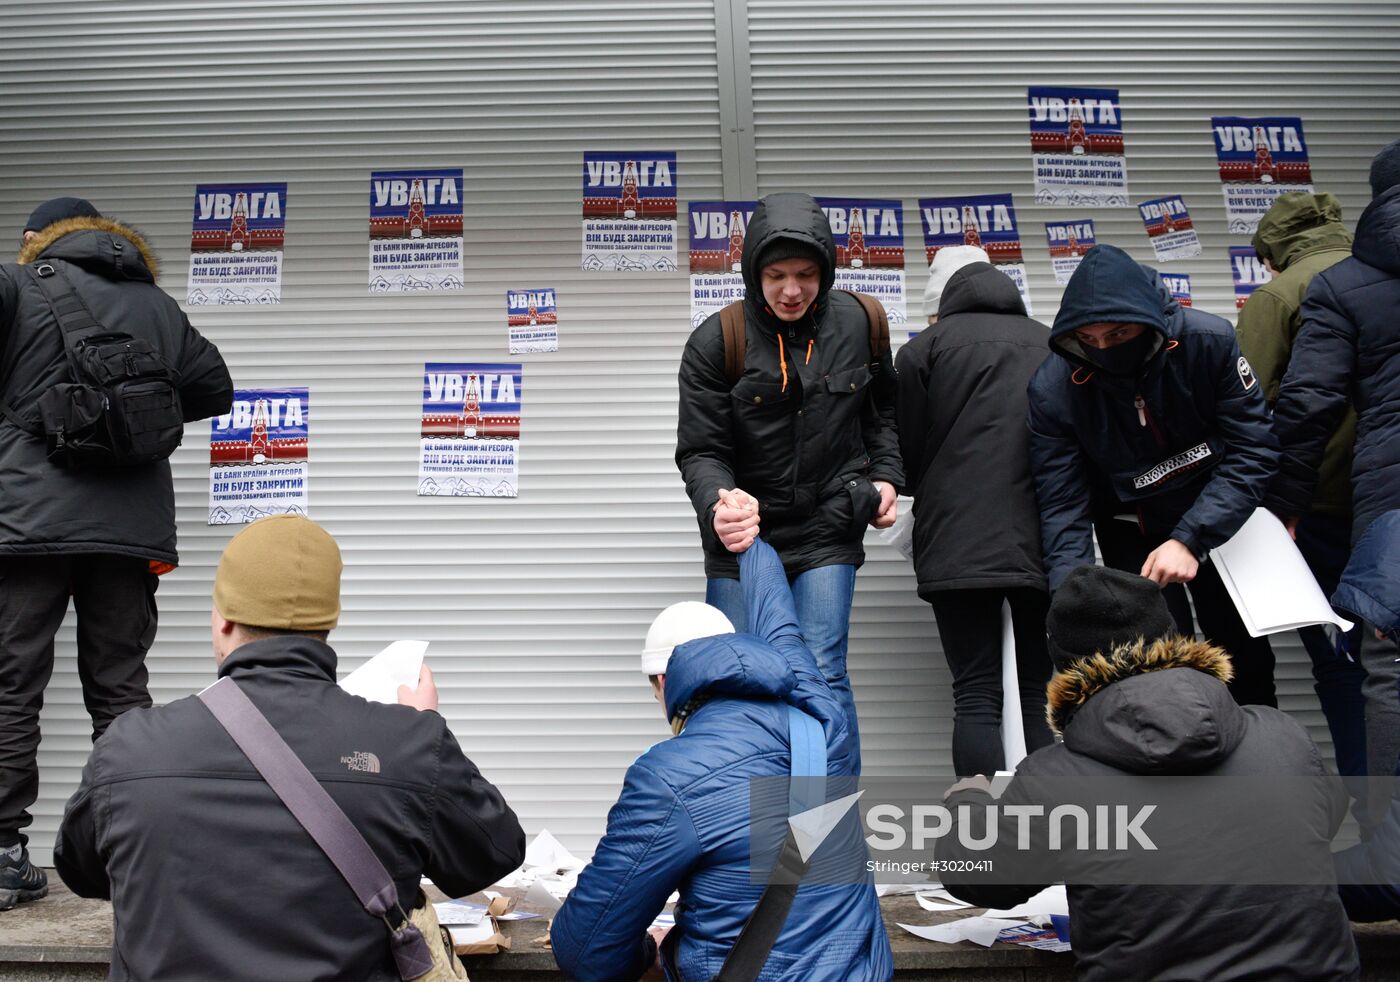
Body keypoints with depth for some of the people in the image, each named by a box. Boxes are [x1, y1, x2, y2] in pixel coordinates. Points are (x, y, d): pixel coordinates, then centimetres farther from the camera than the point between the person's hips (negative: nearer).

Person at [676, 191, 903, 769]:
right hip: (742, 534, 0)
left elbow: (883, 406, 17)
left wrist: (885, 476, 4)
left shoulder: (856, 323, -2)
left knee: (824, 675, -8)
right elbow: (700, 450, -10)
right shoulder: (715, 343, -10)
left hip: (827, 531, 0)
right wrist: (718, 505, -31)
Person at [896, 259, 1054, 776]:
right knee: (1045, 696, 7)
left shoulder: (924, 347, 7)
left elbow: (907, 456, 8)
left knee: (976, 697, -1)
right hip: (1046, 543, 3)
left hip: (960, 543, -2)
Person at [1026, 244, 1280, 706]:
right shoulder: (1052, 389, -24)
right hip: (1131, 534, -1)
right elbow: (1063, 508, -22)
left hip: (1217, 517, 1)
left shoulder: (1210, 342, -24)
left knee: (1246, 659, 12)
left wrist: (1191, 540, -32)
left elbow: (1252, 449, -22)